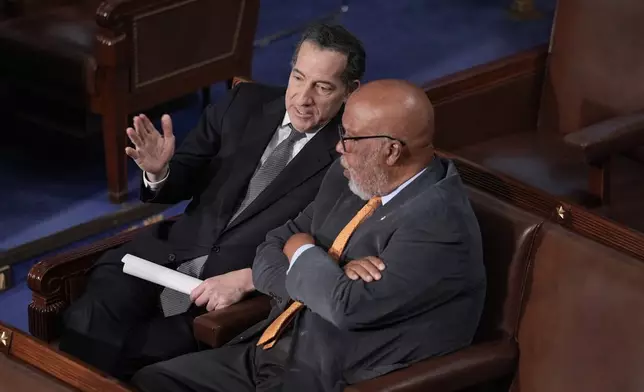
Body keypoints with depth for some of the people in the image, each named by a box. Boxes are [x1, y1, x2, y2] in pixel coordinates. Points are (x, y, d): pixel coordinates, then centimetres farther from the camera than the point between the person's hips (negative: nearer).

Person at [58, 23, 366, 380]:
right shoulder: (245, 104, 11)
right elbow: (181, 183, 16)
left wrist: (245, 280, -20)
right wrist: (158, 171, -8)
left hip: (246, 292, -4)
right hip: (172, 254, 4)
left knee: (124, 350, -26)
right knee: (89, 322, -23)